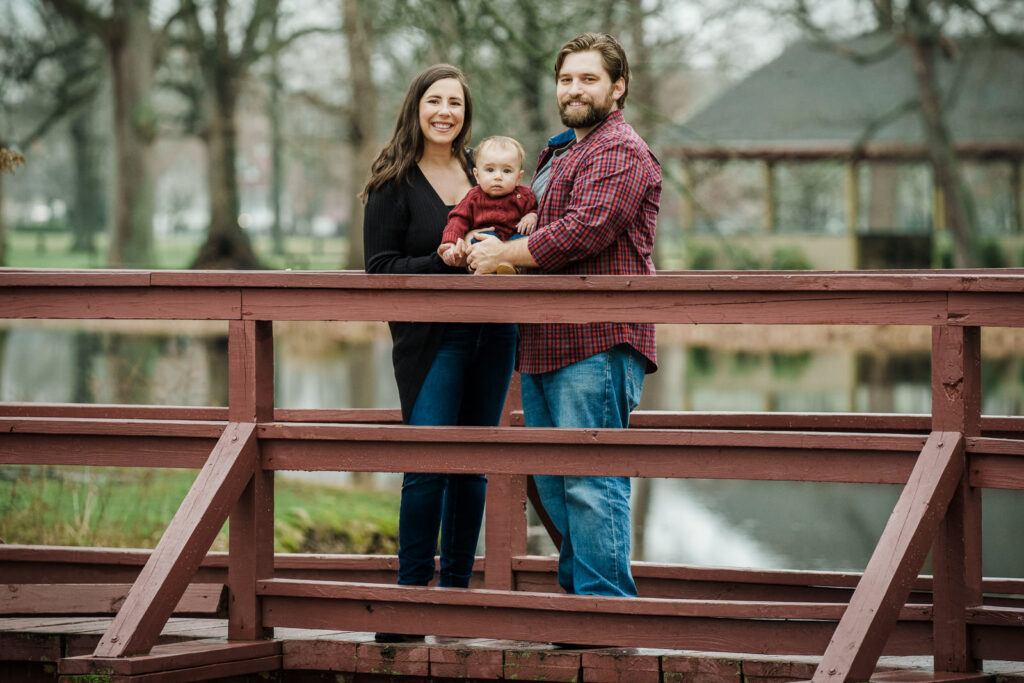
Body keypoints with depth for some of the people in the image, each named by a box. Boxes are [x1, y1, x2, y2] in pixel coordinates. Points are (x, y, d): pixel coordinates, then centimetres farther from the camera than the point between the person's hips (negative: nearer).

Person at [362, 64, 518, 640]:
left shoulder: (482, 173, 13)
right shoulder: (394, 184, 0)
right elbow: (381, 268, -6)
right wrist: (449, 262, -18)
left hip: (491, 334, 5)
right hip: (430, 338, -5)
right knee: (428, 462, -12)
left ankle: (458, 589, 14)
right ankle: (411, 592, -6)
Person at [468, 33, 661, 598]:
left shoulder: (621, 152, -8)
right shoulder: (558, 153, 24)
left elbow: (584, 232, -20)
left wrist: (504, 254, -9)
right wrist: (485, 248, 15)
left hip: (596, 343, -10)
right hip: (545, 342, 10)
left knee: (589, 479, -12)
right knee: (553, 481, 14)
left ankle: (604, 600, -9)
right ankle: (577, 589, 22)